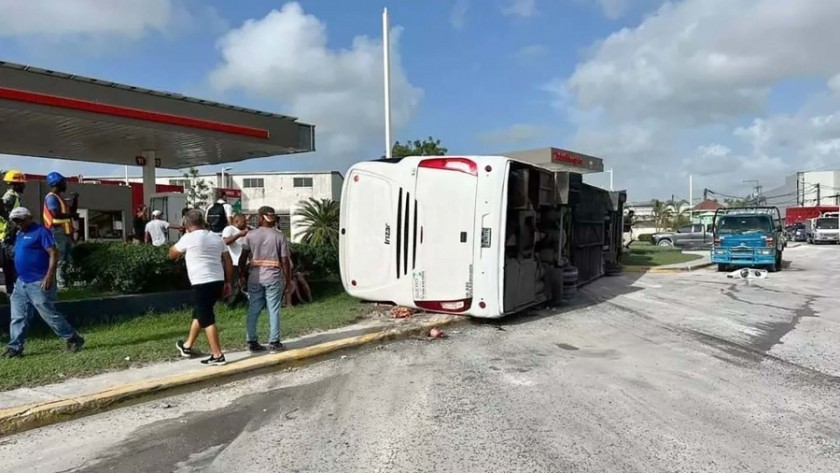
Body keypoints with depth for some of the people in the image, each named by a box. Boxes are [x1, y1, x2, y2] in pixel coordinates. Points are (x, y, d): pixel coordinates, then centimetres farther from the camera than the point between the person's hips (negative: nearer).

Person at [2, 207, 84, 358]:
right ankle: (15, 347, 14)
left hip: (39, 283, -8)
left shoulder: (41, 232, -10)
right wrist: (20, 278, 21)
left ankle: (74, 340, 6)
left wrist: (49, 276, -24)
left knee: (49, 315, -4)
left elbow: (54, 254, -17)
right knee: (17, 317, 7)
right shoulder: (20, 234, 17)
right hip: (21, 283, 9)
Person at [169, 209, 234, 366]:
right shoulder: (216, 237, 11)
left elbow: (172, 254, 9)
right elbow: (228, 261, 11)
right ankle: (187, 346, 37)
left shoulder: (188, 238, -6)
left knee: (207, 319, -2)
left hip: (202, 284, -7)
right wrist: (228, 282, 16)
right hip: (218, 282, 7)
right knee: (199, 314, 22)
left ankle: (217, 355, -1)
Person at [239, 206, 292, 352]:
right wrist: (288, 279, 3)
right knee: (274, 310, 4)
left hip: (254, 277, 2)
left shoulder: (250, 235, 0)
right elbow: (285, 261, -5)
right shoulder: (279, 237, -3)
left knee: (253, 310, 9)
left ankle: (251, 341, 14)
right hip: (274, 277, -2)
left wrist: (241, 275, 8)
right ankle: (274, 342, 7)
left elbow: (243, 258, -3)